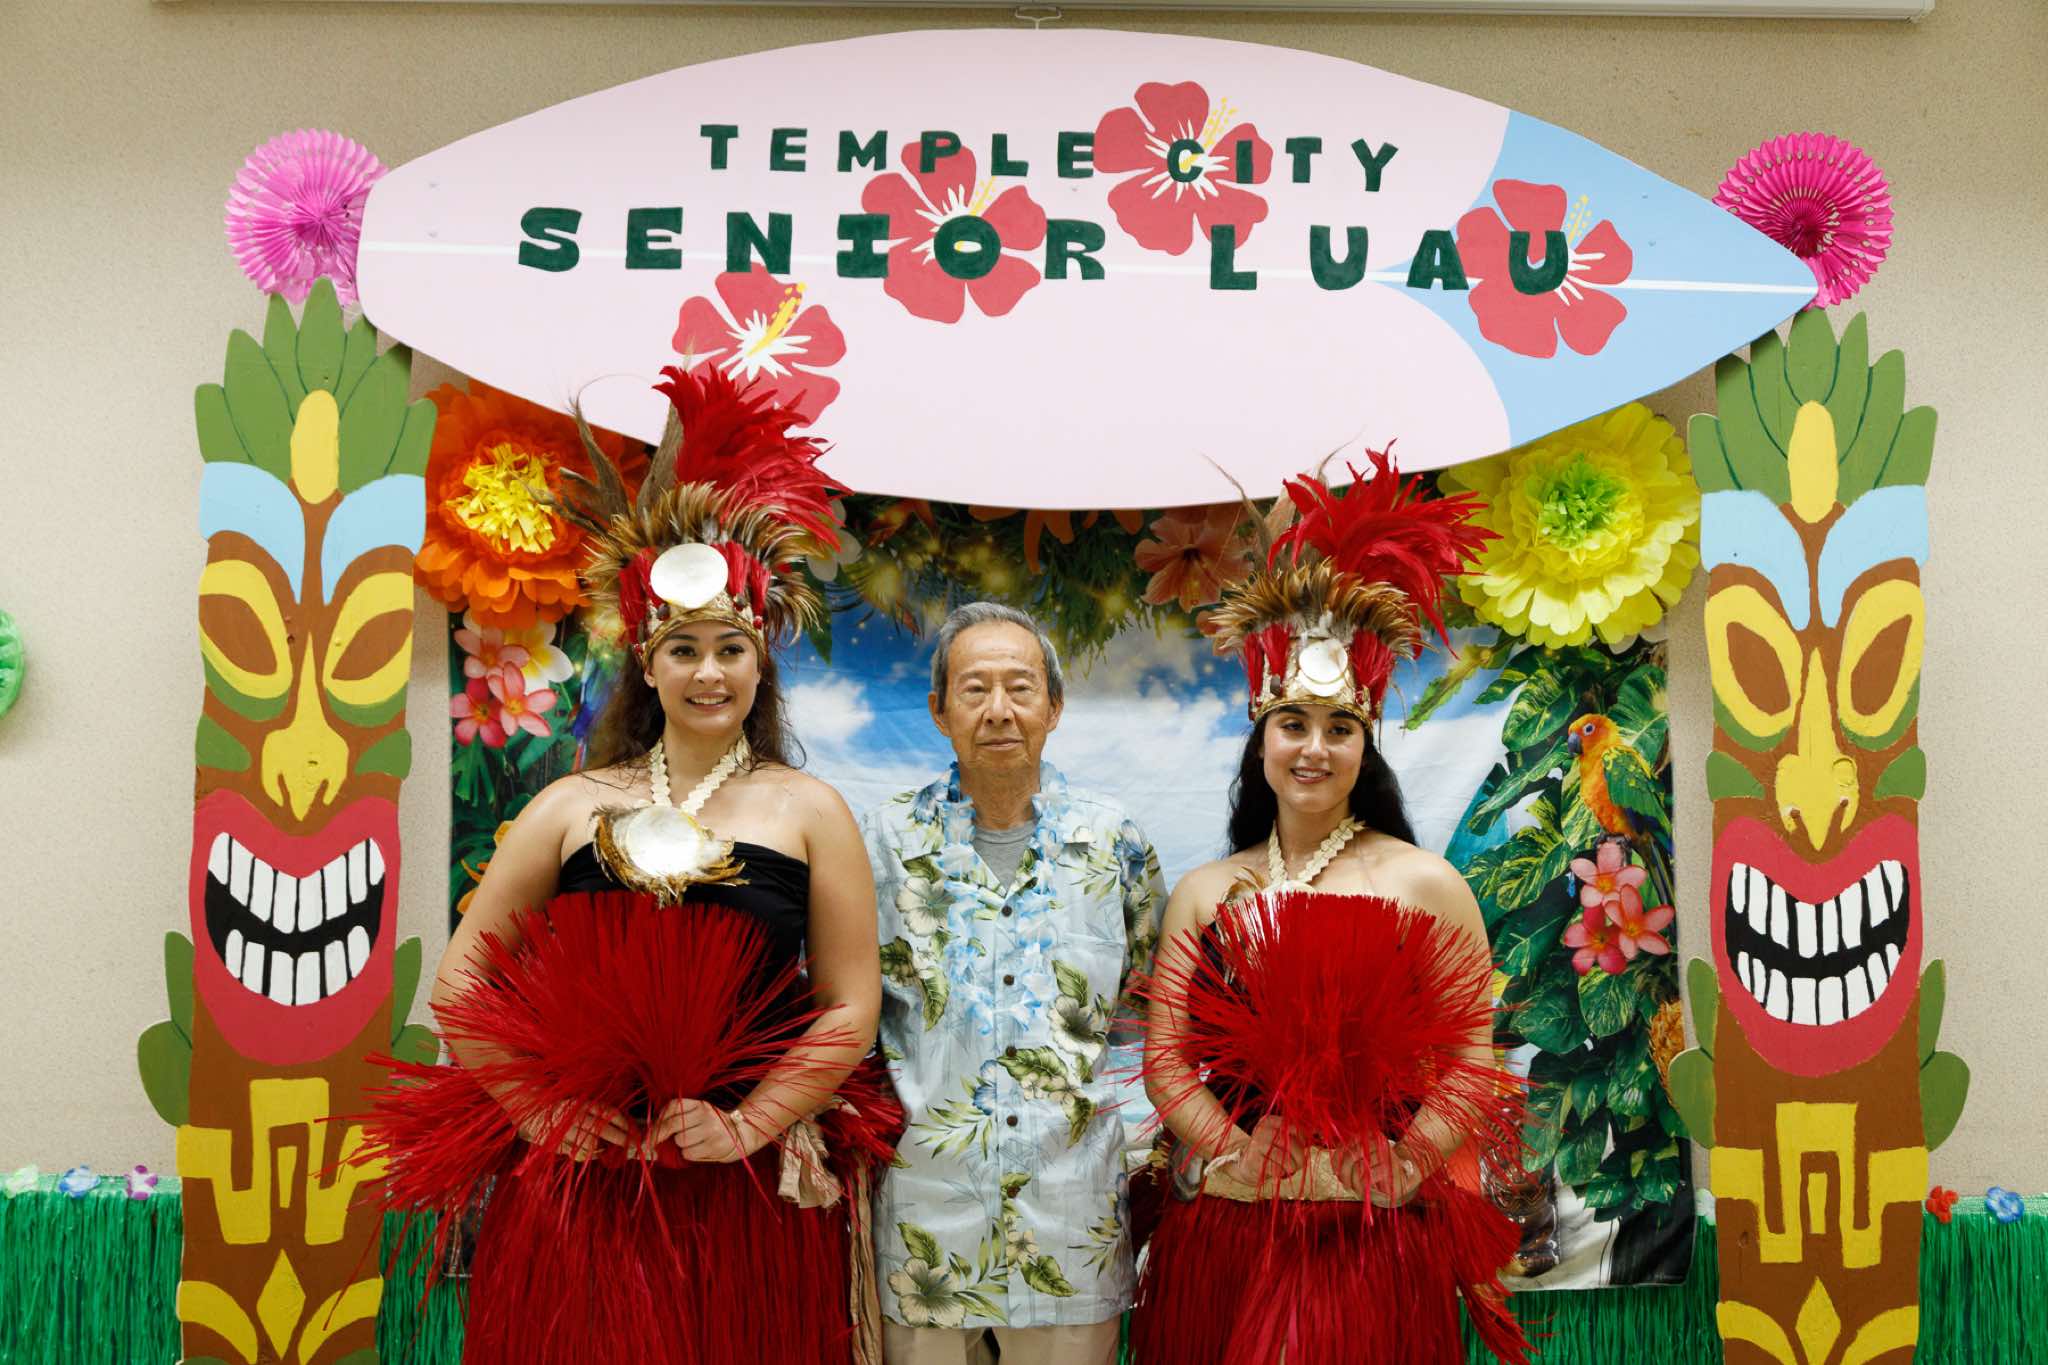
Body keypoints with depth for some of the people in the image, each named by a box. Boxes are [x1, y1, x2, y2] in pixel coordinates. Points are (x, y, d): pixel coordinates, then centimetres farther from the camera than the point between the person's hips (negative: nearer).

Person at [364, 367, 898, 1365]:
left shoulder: (810, 812, 3)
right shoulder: (575, 806, 7)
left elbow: (851, 1005, 0)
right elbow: (461, 977, 6)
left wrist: (749, 1128, -9)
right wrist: (532, 1110, -3)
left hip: (752, 1199, -1)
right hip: (580, 1191, 1)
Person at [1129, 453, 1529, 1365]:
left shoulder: (1427, 885, 0)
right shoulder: (1204, 894, 8)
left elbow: (1471, 1063, -3)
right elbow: (1165, 1056, 2)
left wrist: (1398, 1173, -11)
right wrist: (1244, 1158, -10)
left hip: (1374, 1245, -2)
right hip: (1224, 1238, 2)